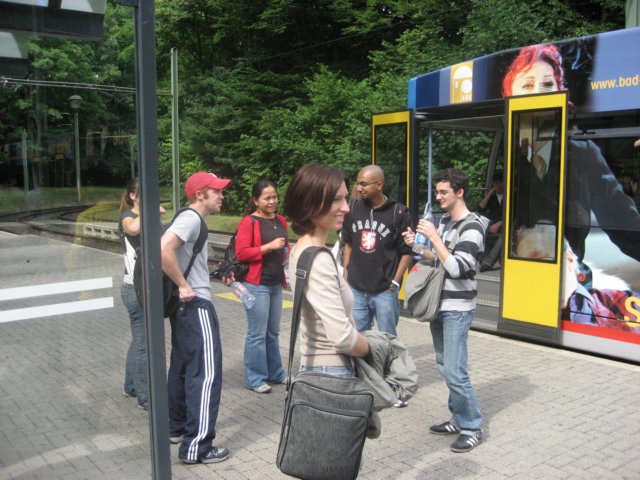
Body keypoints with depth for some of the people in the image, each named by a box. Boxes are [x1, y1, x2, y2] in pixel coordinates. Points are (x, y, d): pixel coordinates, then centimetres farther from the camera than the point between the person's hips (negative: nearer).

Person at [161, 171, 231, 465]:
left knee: (183, 366, 18)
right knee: (206, 372, -7)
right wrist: (182, 285, -22)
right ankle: (196, 447, -2)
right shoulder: (191, 218, -16)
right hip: (196, 304, -10)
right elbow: (163, 250, -30)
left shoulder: (191, 219, 14)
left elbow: (175, 254, 24)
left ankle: (176, 427, 31)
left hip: (186, 305, 10)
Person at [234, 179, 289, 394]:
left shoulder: (280, 221, 12)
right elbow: (241, 253, -17)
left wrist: (286, 254, 8)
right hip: (256, 285, -7)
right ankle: (254, 378, 9)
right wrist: (268, 247, -20)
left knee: (273, 333, 16)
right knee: (257, 334, -2)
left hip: (276, 284, 7)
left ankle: (275, 373, 27)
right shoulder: (248, 222, -10)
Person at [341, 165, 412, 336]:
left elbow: (406, 252, -4)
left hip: (385, 291, -3)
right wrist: (345, 274, 9)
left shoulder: (398, 213, -9)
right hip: (355, 289, 4)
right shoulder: (354, 208, 2)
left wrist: (395, 283, -8)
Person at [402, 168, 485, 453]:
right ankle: (458, 419, 26)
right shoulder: (444, 221, 11)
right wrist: (417, 246, 4)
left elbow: (457, 268, -23)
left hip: (457, 309, -8)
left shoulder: (471, 227, -14)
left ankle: (472, 427, 7)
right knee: (445, 366, 13)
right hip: (438, 304, 8)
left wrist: (434, 237, -21)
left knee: (454, 370, -8)